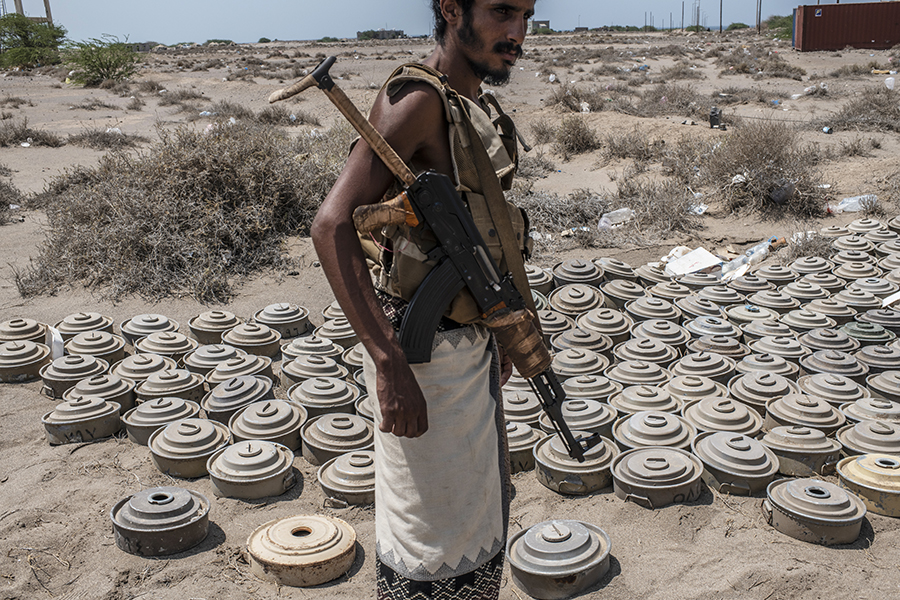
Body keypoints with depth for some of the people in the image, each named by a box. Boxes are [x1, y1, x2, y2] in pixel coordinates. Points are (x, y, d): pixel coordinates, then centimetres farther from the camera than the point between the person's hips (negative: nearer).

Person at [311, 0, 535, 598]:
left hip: (472, 341, 9)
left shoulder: (478, 108, 10)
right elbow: (332, 226, -28)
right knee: (430, 526, 7)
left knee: (480, 508, 24)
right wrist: (389, 363, -32)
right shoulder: (418, 100, -18)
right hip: (427, 352, -9)